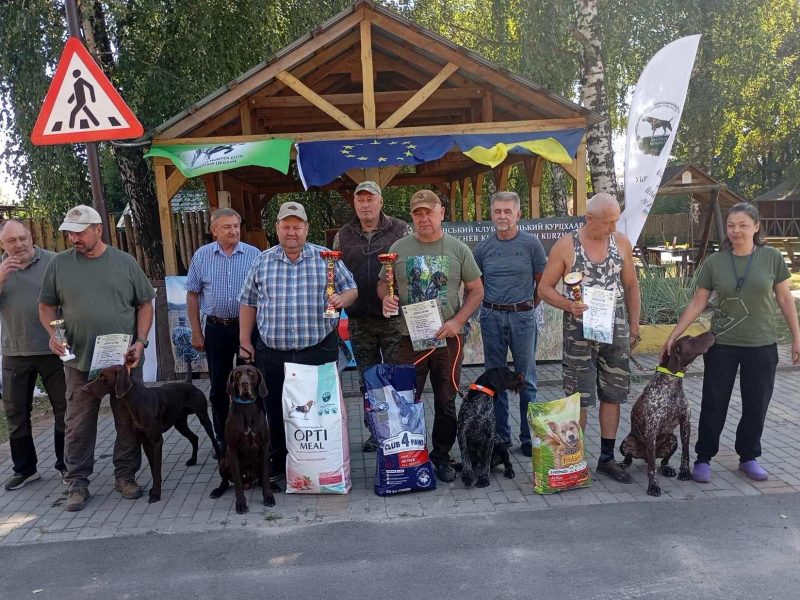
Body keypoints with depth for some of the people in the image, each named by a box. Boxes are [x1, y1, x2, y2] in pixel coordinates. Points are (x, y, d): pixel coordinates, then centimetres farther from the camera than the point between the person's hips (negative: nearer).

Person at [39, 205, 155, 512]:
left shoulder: (125, 262, 2)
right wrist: (53, 333, -7)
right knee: (79, 425, 7)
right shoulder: (59, 263, 4)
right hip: (79, 360, 0)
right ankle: (77, 483, 20)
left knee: (129, 421, 8)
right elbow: (46, 306, 11)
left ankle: (125, 475, 23)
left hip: (124, 359, 0)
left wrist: (140, 341, -6)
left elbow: (145, 304, 5)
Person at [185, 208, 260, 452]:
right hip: (216, 329, 1)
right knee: (218, 386, 9)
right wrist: (196, 332, 2)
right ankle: (223, 439, 23)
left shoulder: (254, 254, -1)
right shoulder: (201, 256, 2)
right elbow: (193, 295, 5)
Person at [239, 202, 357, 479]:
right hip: (273, 354, 2)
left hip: (318, 350, -1)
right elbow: (248, 303, 12)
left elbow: (351, 289, 6)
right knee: (276, 411, 9)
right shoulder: (261, 262, 7)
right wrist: (244, 341, 8)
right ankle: (278, 464, 26)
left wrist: (342, 299, -17)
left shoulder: (326, 258, 2)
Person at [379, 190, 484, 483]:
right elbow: (383, 283, 11)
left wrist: (457, 321, -10)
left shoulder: (458, 249, 1)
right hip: (410, 338, 0)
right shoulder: (399, 248, 3)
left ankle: (441, 456, 26)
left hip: (448, 338, 0)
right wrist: (386, 297, -13)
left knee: (446, 403, 10)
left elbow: (476, 290, 3)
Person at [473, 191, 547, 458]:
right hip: (491, 317, 3)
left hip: (523, 317, -2)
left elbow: (543, 281, 4)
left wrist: (527, 307, 6)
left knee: (526, 380, 4)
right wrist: (492, 305, 7)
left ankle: (529, 437, 15)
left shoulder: (531, 244, -3)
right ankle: (500, 436, 22)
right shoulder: (483, 248, 5)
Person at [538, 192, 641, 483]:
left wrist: (634, 327, 10)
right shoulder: (566, 246, -7)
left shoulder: (621, 243, 3)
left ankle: (607, 458, 23)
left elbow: (631, 287, 12)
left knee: (612, 394, 10)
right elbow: (545, 288, -3)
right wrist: (568, 305, -21)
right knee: (579, 397, 1)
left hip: (616, 330, 4)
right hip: (580, 331, -4)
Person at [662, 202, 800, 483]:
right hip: (722, 345, 0)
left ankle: (748, 457, 29)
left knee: (756, 404, 10)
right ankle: (703, 458, 17)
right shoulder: (714, 262, -3)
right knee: (714, 403, 5)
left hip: (762, 345, 1)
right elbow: (697, 303, 0)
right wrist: (673, 335, -5)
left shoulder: (772, 258, -3)